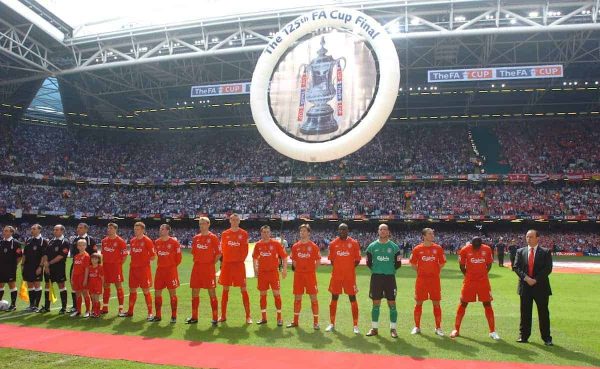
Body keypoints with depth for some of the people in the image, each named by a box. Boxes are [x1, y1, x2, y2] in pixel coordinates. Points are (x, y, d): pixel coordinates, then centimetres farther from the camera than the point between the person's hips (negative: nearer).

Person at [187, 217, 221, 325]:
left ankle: (215, 318, 3)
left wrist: (211, 263, -5)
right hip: (197, 267, 6)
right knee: (195, 292, 9)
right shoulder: (196, 238, 11)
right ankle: (194, 317, 21)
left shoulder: (213, 237, -5)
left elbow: (218, 253, -5)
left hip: (208, 268, -6)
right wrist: (198, 261, 9)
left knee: (212, 293, -2)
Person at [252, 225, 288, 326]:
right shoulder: (258, 244, 4)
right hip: (262, 272, 3)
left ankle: (279, 318, 8)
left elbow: (284, 256, -3)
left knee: (277, 294, -3)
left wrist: (284, 269, -10)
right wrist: (255, 268, 7)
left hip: (274, 272, -3)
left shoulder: (276, 243, -4)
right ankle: (263, 318, 20)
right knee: (262, 295, 8)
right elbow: (255, 257, 16)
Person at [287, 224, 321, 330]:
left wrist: (312, 270, -2)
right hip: (298, 275, 3)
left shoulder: (313, 246, -3)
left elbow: (318, 261, 1)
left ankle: (315, 322, 6)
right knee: (297, 298, 10)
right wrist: (299, 269, 6)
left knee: (313, 297, -2)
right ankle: (295, 321, 21)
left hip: (310, 275, -3)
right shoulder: (295, 246, 6)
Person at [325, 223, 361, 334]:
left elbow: (357, 260, 2)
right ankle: (332, 324, 21)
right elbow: (331, 260, 10)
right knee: (334, 298, 9)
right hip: (336, 275, 2)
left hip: (350, 276, -2)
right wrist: (338, 268, 2)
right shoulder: (333, 244, 3)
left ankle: (355, 325, 9)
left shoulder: (354, 243, -2)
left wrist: (350, 267, -4)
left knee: (352, 298, 1)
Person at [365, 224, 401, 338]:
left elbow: (398, 263, 5)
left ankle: (393, 328, 12)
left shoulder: (394, 247, 2)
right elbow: (368, 262, 9)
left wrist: (391, 270, 3)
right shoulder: (372, 246, 4)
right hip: (376, 277, 1)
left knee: (392, 304, 1)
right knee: (376, 303, 6)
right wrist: (376, 270, 5)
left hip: (390, 278, -1)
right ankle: (374, 328, 15)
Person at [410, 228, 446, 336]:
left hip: (435, 279, 1)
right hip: (421, 279, 0)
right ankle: (417, 327, 16)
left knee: (436, 303, 4)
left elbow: (442, 262, 11)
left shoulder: (438, 248, 0)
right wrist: (420, 271, 6)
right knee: (419, 303, 5)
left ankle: (438, 327, 15)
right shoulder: (417, 249, -2)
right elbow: (412, 263, 9)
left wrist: (435, 271, 6)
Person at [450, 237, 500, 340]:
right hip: (469, 281, -1)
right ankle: (456, 329, 12)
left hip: (483, 281, 1)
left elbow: (489, 264, 8)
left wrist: (483, 274, 9)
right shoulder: (465, 250, -12)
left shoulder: (487, 249, -7)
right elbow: (462, 265, 2)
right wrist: (467, 275, 7)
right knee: (463, 304, 3)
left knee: (487, 304, 4)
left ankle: (492, 331, 14)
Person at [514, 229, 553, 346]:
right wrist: (526, 278, -14)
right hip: (525, 287, 2)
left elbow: (548, 269, -8)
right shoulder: (520, 251, 6)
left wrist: (535, 280, -15)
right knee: (525, 313, 8)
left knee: (543, 313, 4)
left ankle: (547, 338, 13)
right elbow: (516, 267, 1)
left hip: (541, 287, -2)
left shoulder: (545, 252, -1)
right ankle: (523, 336, 16)